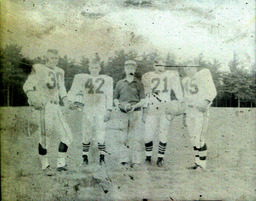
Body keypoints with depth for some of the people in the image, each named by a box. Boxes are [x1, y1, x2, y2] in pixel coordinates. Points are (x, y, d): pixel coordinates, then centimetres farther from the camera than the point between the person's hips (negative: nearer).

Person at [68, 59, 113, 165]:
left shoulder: (106, 80, 8)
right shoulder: (82, 78, 9)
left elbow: (109, 96, 8)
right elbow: (72, 92, 13)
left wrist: (108, 111, 2)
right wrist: (75, 102, -4)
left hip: (101, 110, 0)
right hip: (87, 110, 1)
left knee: (101, 135, -3)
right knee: (87, 134, 0)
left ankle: (102, 157, 9)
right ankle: (85, 157, 9)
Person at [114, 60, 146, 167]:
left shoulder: (138, 84, 8)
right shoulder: (119, 83, 13)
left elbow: (143, 101, 6)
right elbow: (115, 99, 18)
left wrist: (134, 106, -12)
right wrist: (119, 105, -3)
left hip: (136, 112, -1)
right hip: (123, 113, 1)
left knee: (135, 136, -4)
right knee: (123, 136, -1)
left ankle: (135, 160, 2)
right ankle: (124, 159, 7)